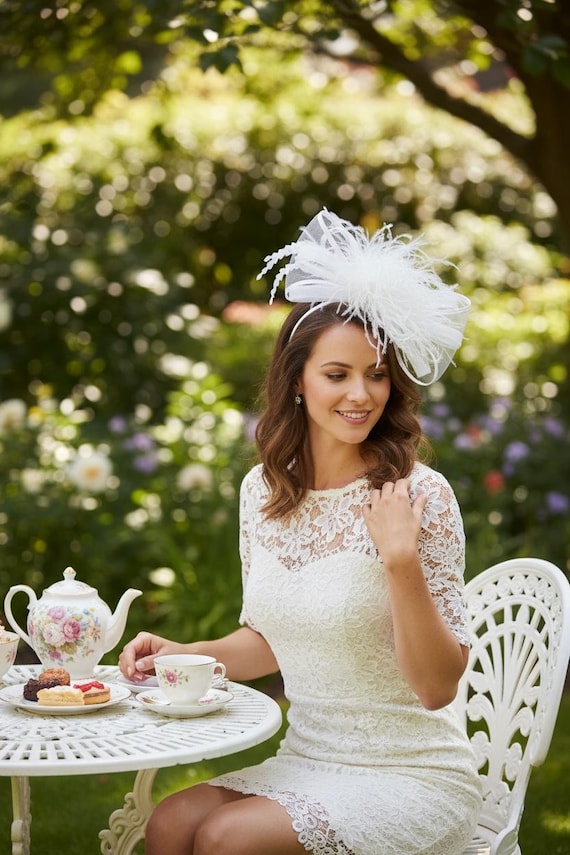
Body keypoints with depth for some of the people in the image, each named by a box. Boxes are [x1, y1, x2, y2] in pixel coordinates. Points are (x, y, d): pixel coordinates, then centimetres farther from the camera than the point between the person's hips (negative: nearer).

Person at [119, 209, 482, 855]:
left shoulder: (418, 496, -14)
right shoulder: (263, 490, 3)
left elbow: (437, 686, -15)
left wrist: (401, 559, -26)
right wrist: (184, 655, 0)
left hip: (412, 777, -5)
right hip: (307, 759, 5)